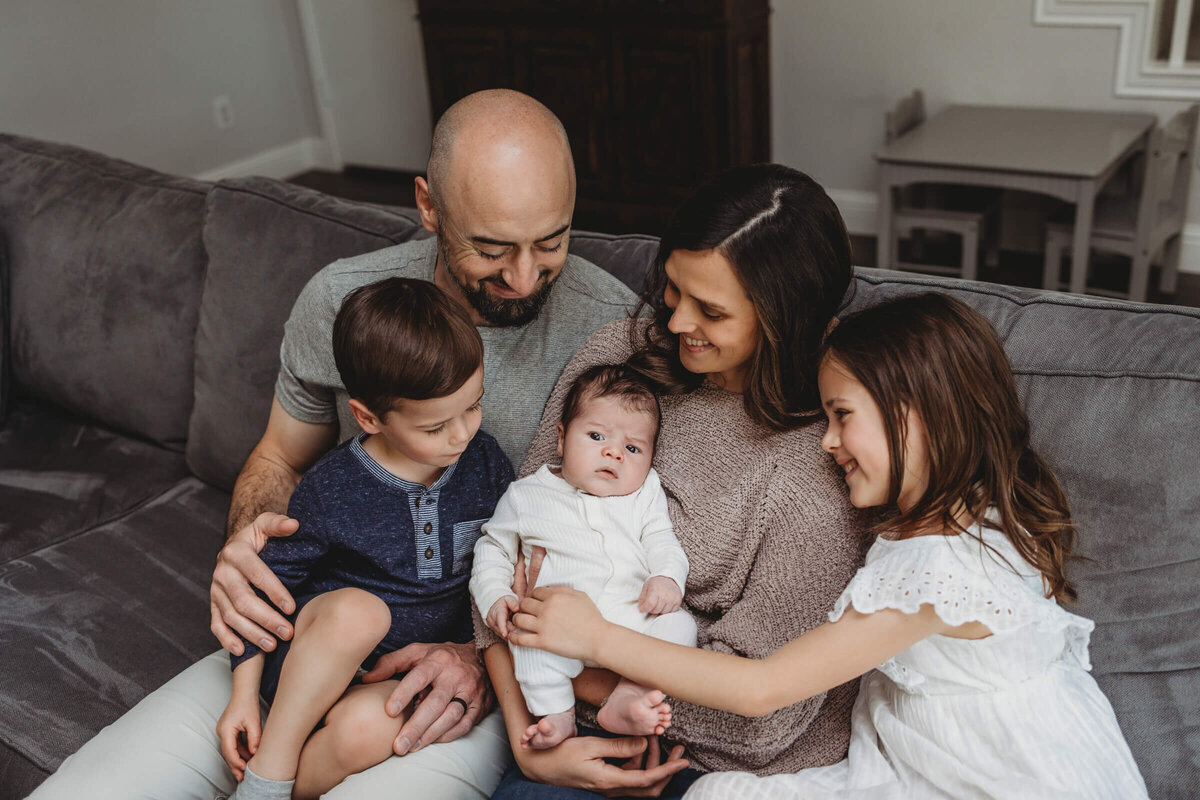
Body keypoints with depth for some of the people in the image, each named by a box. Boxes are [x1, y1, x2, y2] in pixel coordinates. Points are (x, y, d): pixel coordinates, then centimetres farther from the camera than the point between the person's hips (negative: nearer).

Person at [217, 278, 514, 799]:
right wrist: (244, 693, -4)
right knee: (358, 609, -36)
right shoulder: (330, 490, -12)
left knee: (364, 727, -34)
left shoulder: (486, 465, -4)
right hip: (317, 658, -1)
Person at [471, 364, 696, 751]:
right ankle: (556, 713, -24)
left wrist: (667, 578, -9)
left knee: (679, 624, -23)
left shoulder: (645, 494, 19)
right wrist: (495, 596, 2)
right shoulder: (527, 494, 16)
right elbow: (494, 548, 20)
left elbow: (662, 542, 14)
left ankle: (628, 696, -30)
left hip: (632, 616, 3)